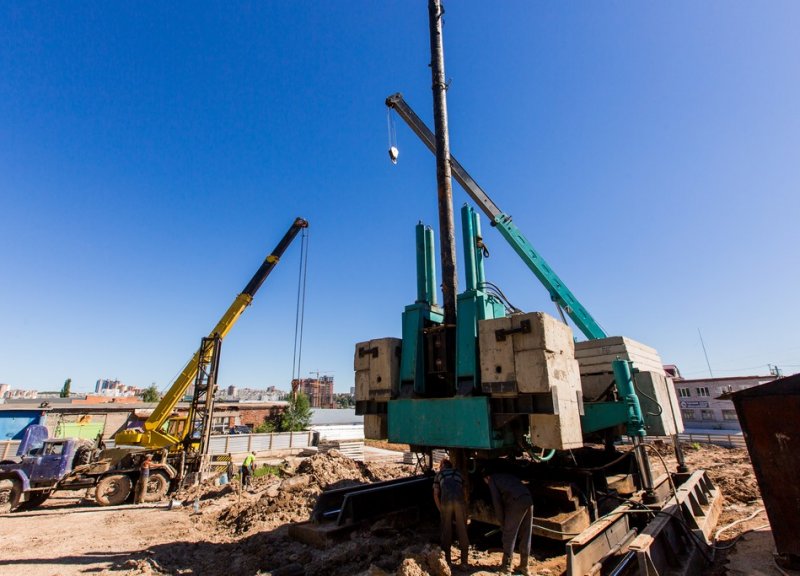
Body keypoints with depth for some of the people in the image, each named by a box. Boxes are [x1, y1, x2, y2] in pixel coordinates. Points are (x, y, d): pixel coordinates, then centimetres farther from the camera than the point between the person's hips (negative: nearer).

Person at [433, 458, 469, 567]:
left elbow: (436, 494, 19)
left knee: (446, 530, 14)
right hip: (459, 500, 1)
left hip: (445, 501, -1)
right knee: (462, 530, 11)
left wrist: (440, 509, 27)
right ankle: (464, 560, 16)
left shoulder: (438, 474, 26)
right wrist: (464, 507, 36)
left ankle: (447, 559, 21)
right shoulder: (458, 473, 32)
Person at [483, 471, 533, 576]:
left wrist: (502, 520, 12)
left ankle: (506, 567, 9)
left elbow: (496, 500, 4)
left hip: (517, 502, -7)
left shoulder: (492, 479, 12)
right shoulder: (507, 476, 33)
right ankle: (524, 567, 25)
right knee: (525, 536, 17)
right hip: (528, 500, 7)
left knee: (509, 536, 5)